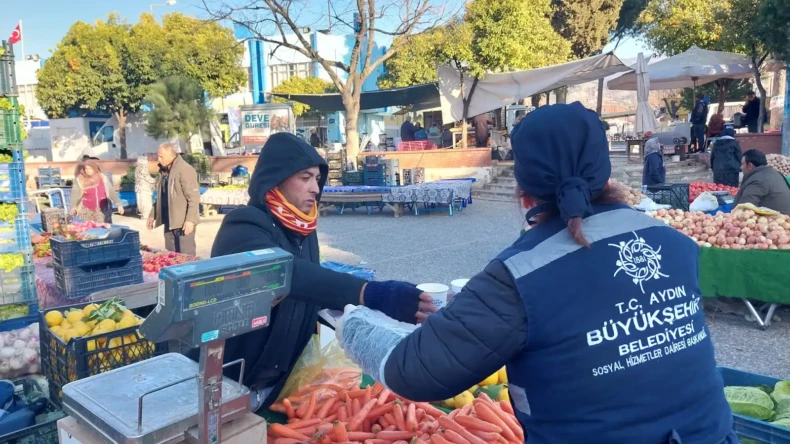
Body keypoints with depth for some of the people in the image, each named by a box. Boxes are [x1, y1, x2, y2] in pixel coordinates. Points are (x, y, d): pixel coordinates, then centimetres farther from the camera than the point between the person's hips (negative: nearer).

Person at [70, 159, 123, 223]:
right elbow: (75, 193, -14)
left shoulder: (103, 178, 0)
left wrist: (119, 204, 0)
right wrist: (73, 206, -30)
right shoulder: (80, 180, -5)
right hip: (87, 211, -1)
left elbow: (111, 191, 4)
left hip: (102, 210, 1)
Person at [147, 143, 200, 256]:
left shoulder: (185, 170, -15)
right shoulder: (163, 170, 13)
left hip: (183, 221, -9)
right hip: (169, 220, 9)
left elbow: (194, 198, -19)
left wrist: (190, 220, -24)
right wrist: (153, 215, 20)